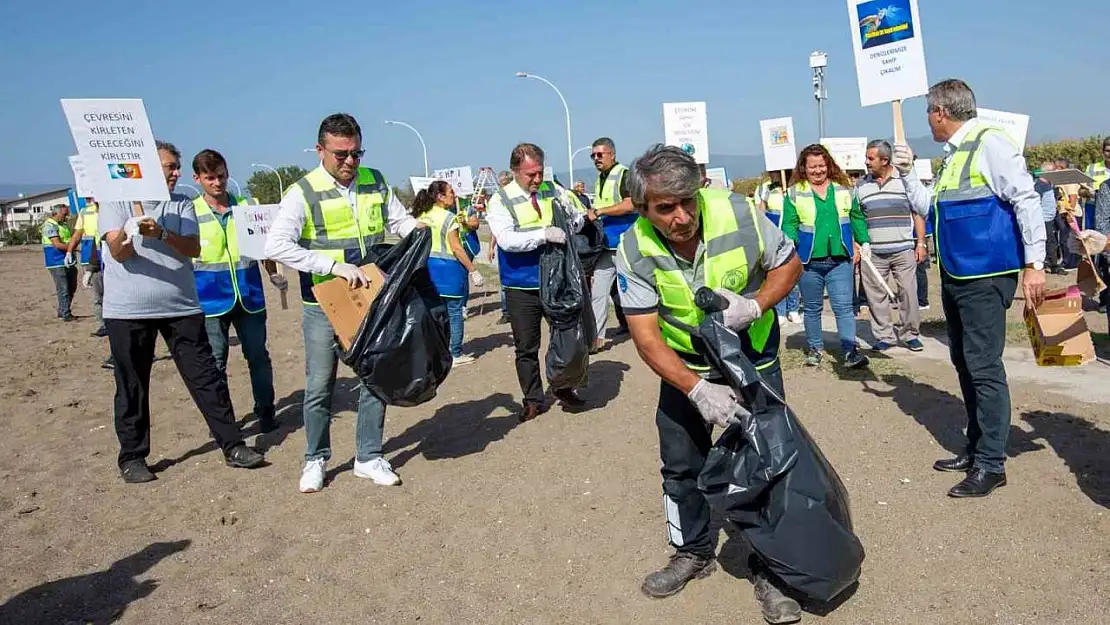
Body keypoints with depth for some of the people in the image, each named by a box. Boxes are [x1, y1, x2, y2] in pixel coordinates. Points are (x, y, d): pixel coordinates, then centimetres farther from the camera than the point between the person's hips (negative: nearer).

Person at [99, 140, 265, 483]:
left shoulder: (182, 204, 7)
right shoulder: (117, 201, 0)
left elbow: (193, 248, -7)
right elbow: (118, 252, -12)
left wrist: (161, 233, -24)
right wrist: (131, 228, -32)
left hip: (181, 307, 2)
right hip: (128, 312, -2)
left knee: (206, 377, 2)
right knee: (131, 386, 6)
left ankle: (232, 446, 8)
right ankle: (132, 457, 20)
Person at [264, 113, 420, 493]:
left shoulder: (374, 182, 3)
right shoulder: (303, 192, -11)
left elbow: (399, 219, 16)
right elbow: (276, 246, -20)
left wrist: (417, 230, -8)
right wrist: (334, 266, -26)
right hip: (323, 305, -4)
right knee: (320, 386, 7)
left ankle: (369, 458, 23)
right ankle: (316, 460, 25)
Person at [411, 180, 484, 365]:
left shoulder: (421, 216, 7)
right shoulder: (448, 217, -13)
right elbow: (456, 248, -15)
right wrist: (473, 271, -11)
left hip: (428, 266, 7)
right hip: (448, 268, -7)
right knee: (454, 311, 2)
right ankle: (456, 354, 7)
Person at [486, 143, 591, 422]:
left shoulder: (553, 190, 1)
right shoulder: (501, 200, -8)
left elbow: (577, 218, 14)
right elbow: (506, 239, -21)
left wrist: (571, 220, -9)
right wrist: (544, 234, -28)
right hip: (522, 287, -3)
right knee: (526, 347, 8)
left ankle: (562, 387, 35)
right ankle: (533, 400, 23)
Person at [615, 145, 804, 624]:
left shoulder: (738, 214, -24)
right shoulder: (635, 251, -23)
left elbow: (789, 263, -7)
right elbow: (646, 337, -22)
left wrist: (754, 305, -26)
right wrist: (696, 389, -34)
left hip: (752, 359, -1)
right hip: (684, 367, 1)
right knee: (681, 466, 10)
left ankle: (768, 570, 17)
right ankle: (693, 552, 34)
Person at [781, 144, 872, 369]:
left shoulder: (843, 189, 7)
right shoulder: (794, 193, -1)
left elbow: (857, 217, 15)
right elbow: (789, 225, -3)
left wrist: (864, 243, 12)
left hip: (840, 260, 1)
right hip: (809, 262, -1)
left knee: (844, 307, -4)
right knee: (812, 308, 12)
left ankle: (850, 352, -4)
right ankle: (814, 349, 25)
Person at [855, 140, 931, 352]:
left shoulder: (905, 179, 3)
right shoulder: (861, 185, 8)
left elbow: (918, 213, 5)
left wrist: (920, 243, 0)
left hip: (904, 250, -1)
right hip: (873, 253, 2)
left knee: (908, 292, 1)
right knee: (876, 296, 3)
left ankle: (909, 334, 14)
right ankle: (883, 336, 14)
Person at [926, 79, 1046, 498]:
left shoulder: (989, 144, -12)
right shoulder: (952, 155, 14)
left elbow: (1027, 200, -16)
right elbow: (929, 208, 25)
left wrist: (1034, 265, -19)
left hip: (986, 276, -10)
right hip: (954, 275, 10)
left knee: (984, 367, -7)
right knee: (964, 364, 14)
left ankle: (991, 465, 2)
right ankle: (976, 449, 26)